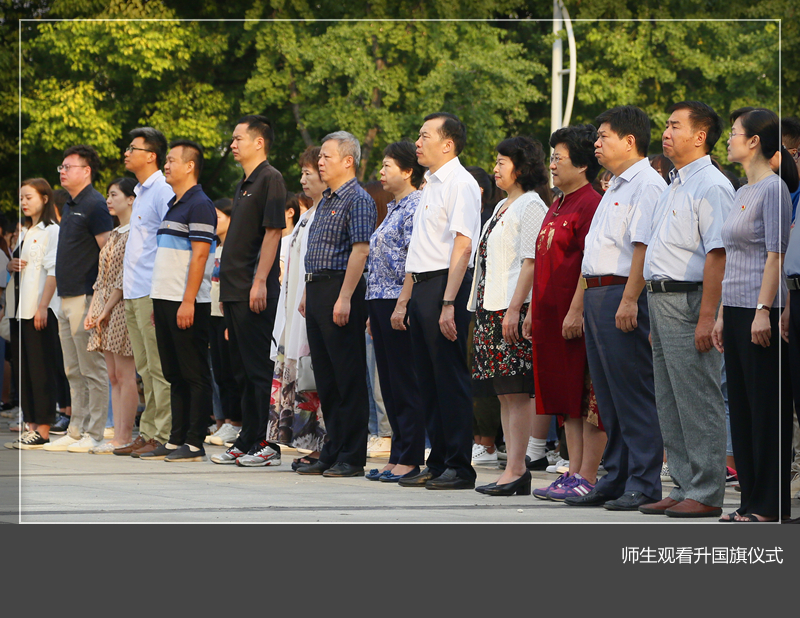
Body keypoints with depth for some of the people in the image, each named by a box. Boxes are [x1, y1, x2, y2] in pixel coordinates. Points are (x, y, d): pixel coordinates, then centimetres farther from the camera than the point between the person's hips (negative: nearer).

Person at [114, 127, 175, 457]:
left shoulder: (163, 191, -10)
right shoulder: (141, 192, 19)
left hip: (153, 291, -10)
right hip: (134, 293, 10)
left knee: (159, 368, -7)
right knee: (145, 368, 10)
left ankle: (163, 436, -6)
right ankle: (147, 433, 13)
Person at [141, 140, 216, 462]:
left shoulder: (199, 205, -11)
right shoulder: (173, 206, 19)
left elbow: (199, 255, -18)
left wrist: (188, 301, -23)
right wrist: (158, 304, 18)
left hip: (187, 303, -10)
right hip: (166, 301, 10)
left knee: (194, 375, -5)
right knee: (175, 375, 11)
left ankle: (195, 443, -4)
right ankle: (176, 440, 14)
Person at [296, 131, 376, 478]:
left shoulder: (358, 200, -9)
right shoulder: (326, 201, 19)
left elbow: (360, 250, -17)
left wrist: (344, 298, -22)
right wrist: (308, 294, 19)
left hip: (340, 291, -10)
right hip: (317, 290, 10)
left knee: (349, 376, -6)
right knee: (325, 376, 10)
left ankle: (352, 457, -4)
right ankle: (332, 453, 14)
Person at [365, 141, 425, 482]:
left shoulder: (416, 207, -10)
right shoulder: (395, 209, 19)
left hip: (398, 302, -10)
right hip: (380, 302, 10)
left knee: (405, 381, -6)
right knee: (390, 383, 10)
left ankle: (410, 460, -4)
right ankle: (397, 457, 13)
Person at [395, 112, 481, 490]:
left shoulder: (461, 184, -10)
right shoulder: (430, 185, 19)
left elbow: (462, 247, -18)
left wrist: (448, 303, -24)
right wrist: (405, 298, 22)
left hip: (446, 286, -10)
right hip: (422, 286, 10)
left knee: (450, 378, -7)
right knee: (428, 381, 10)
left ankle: (459, 467, -4)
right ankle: (437, 464, 15)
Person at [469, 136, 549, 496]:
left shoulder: (531, 206, -8)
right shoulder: (502, 207, 21)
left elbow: (531, 261, -15)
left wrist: (514, 309, -20)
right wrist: (480, 309, 19)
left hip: (514, 308, -10)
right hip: (491, 307, 10)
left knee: (517, 393, -10)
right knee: (504, 394, 6)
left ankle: (516, 472, -11)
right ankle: (514, 467, 6)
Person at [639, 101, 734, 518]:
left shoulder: (711, 186, -12)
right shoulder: (675, 186, 19)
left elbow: (717, 254, -19)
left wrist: (706, 317, -25)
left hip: (688, 301, -10)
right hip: (661, 297, 10)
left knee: (697, 402, -7)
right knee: (670, 404, 12)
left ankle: (706, 494, -4)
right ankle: (684, 488, 17)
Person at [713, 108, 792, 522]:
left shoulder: (773, 189, -11)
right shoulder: (743, 192, 17)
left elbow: (774, 255, -17)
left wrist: (763, 311, -22)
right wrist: (722, 315, 19)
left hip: (762, 311, -10)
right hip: (737, 309, 10)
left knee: (767, 407, -5)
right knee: (742, 406, 10)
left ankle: (770, 504, -2)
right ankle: (750, 501, 14)